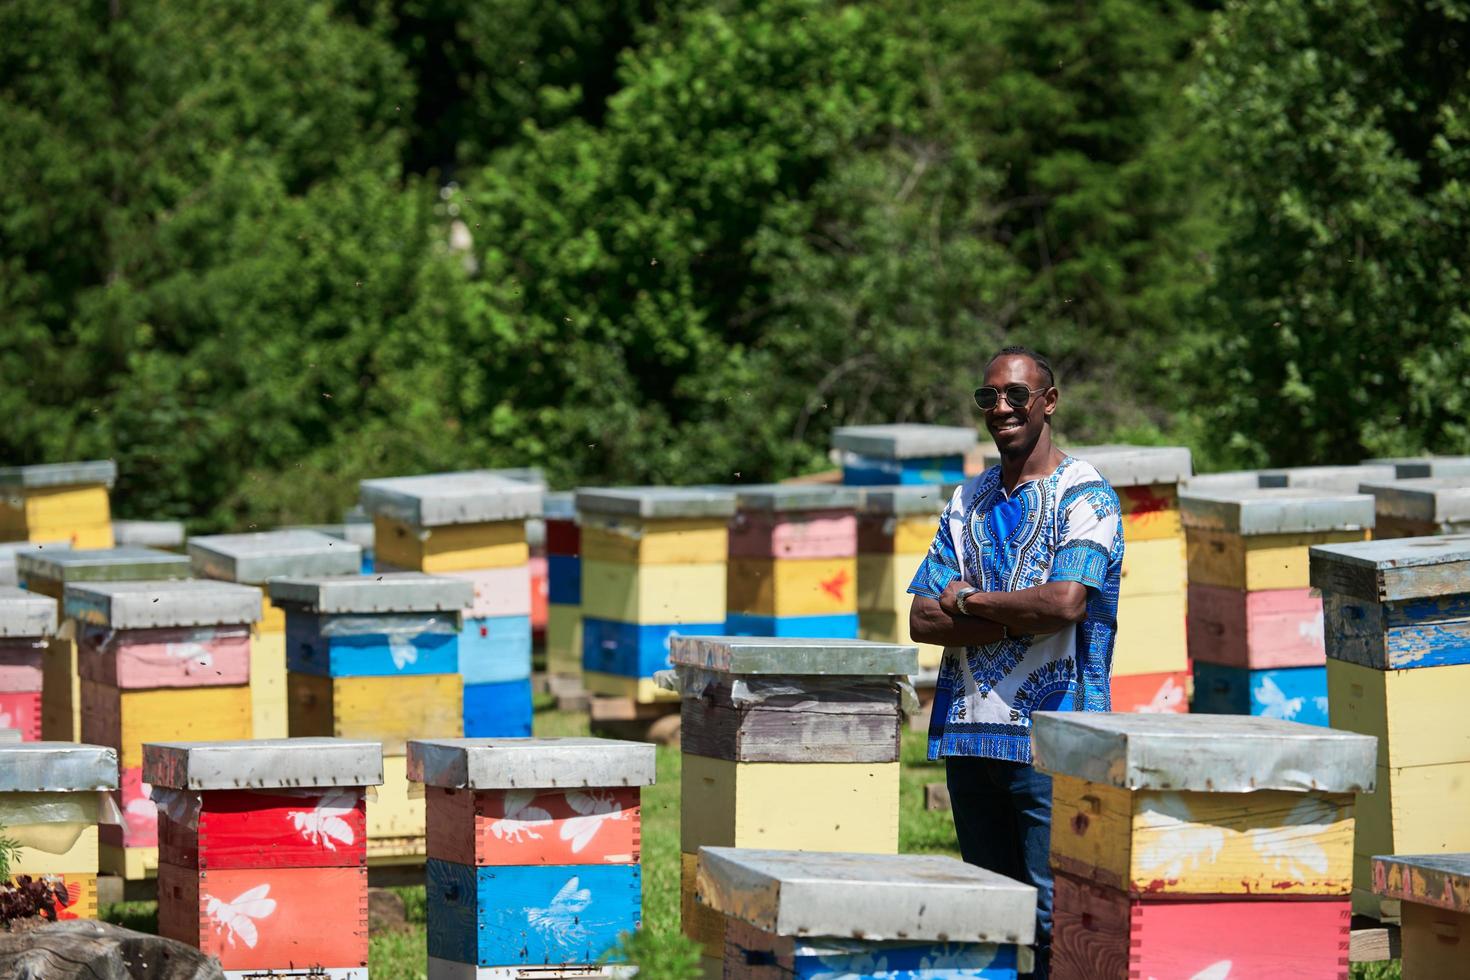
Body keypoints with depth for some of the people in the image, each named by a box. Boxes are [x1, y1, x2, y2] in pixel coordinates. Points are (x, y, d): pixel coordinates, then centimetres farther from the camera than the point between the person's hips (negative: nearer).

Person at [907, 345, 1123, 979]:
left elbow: (1065, 603, -18)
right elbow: (923, 620, 7)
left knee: (1054, 915, -9)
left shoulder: (1084, 495, -3)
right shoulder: (969, 501, 15)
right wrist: (1018, 619, -8)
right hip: (969, 731, 6)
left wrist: (968, 601, -5)